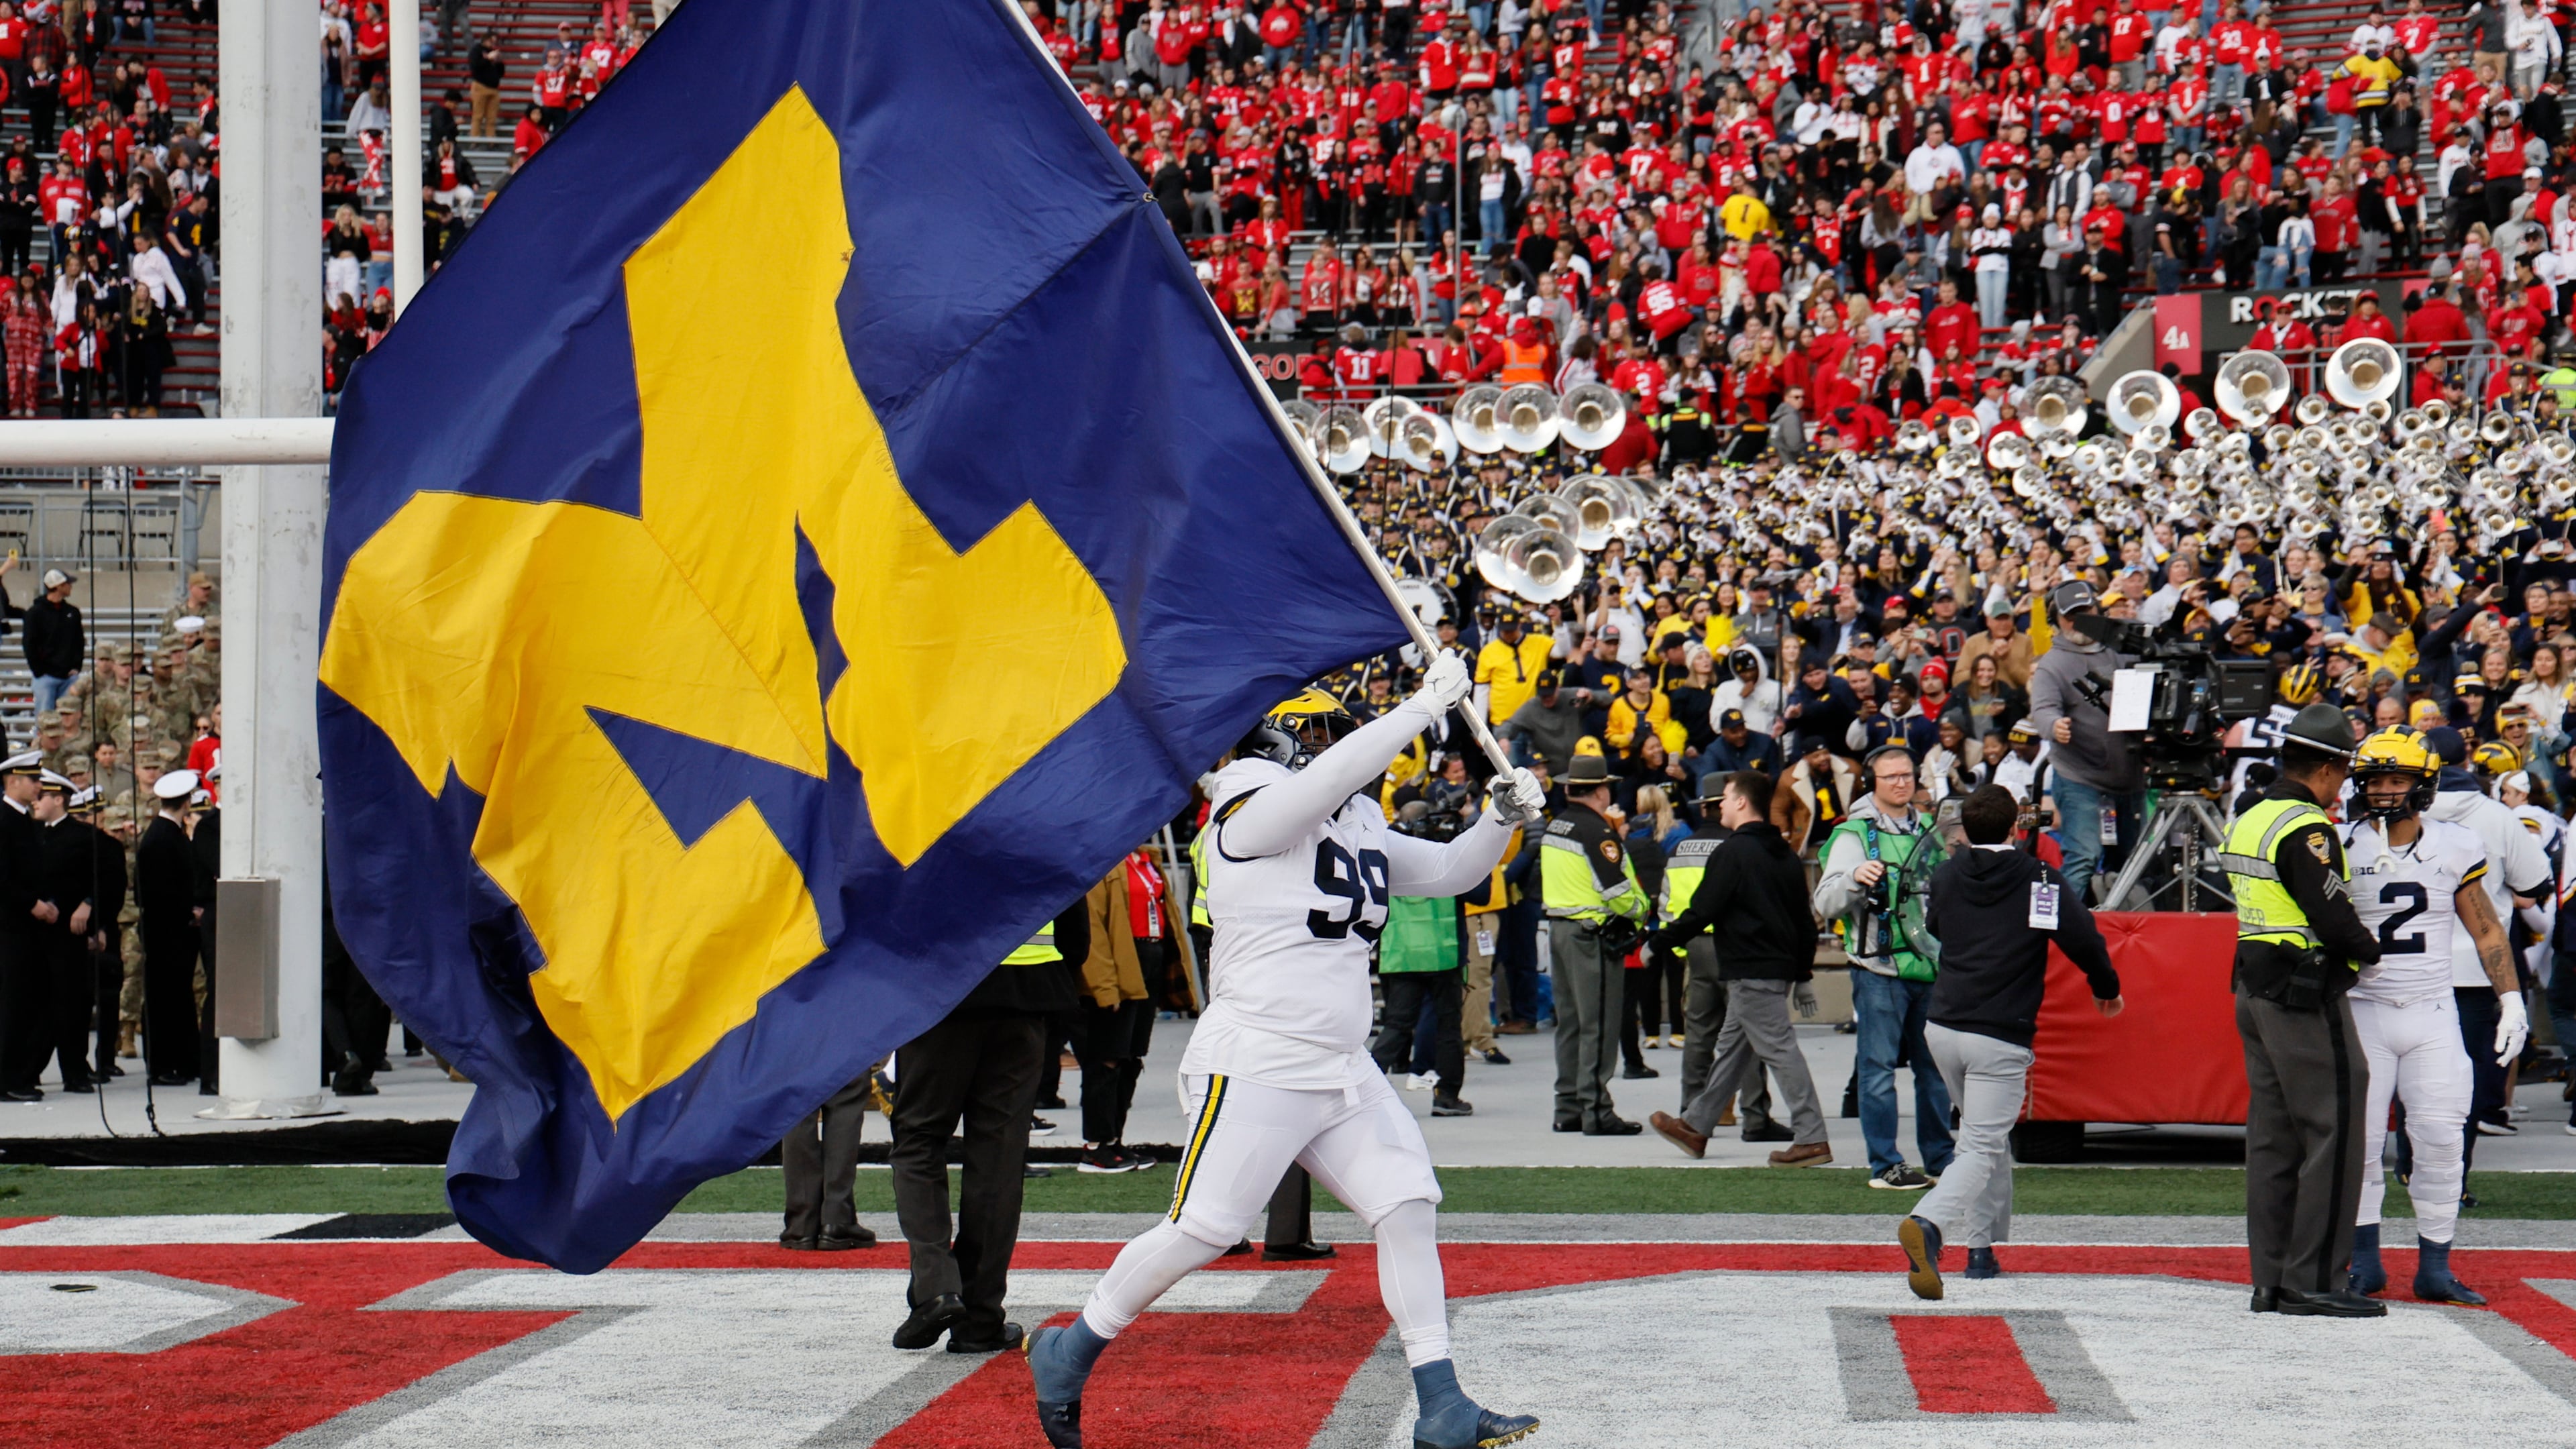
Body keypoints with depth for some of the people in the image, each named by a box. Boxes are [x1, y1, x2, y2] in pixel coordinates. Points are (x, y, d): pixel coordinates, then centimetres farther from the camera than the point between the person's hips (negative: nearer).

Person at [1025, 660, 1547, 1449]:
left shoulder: (1357, 829, 14)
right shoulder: (1250, 814, -11)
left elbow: (1446, 871, 20)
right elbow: (1335, 774, -27)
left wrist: (1501, 818, 1)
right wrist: (1425, 706, -23)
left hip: (1343, 1072, 8)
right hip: (1254, 1068, -8)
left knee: (1408, 1210, -1)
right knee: (1201, 1231, -6)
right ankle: (1071, 1352, 13)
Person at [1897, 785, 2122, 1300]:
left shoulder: (1946, 876, 8)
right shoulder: (2038, 880, -4)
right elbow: (2083, 938, -9)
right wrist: (2106, 988, 8)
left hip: (1942, 1029, 5)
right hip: (2000, 1039, -5)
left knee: (1989, 1135, 23)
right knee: (1982, 1150, -9)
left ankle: (1983, 1247, 22)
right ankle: (1928, 1223, -34)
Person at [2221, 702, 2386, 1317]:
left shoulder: (2248, 822, 14)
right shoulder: (2305, 829, -16)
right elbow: (2334, 920, -21)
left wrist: (2349, 948, 12)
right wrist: (2371, 949, -1)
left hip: (2255, 989, 10)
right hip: (2306, 996, -9)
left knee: (2272, 1137, 10)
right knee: (2333, 1132, -5)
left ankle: (2271, 1278, 12)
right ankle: (2314, 1278, -6)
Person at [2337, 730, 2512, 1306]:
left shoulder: (2455, 848, 3)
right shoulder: (2342, 848, -2)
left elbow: (2487, 931, 10)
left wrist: (2512, 1003, 5)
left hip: (2432, 1014, 1)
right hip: (2363, 1013, -1)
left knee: (2440, 1140, -3)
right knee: (2358, 1141, 0)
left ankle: (2435, 1267, 5)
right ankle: (2364, 1263, 12)